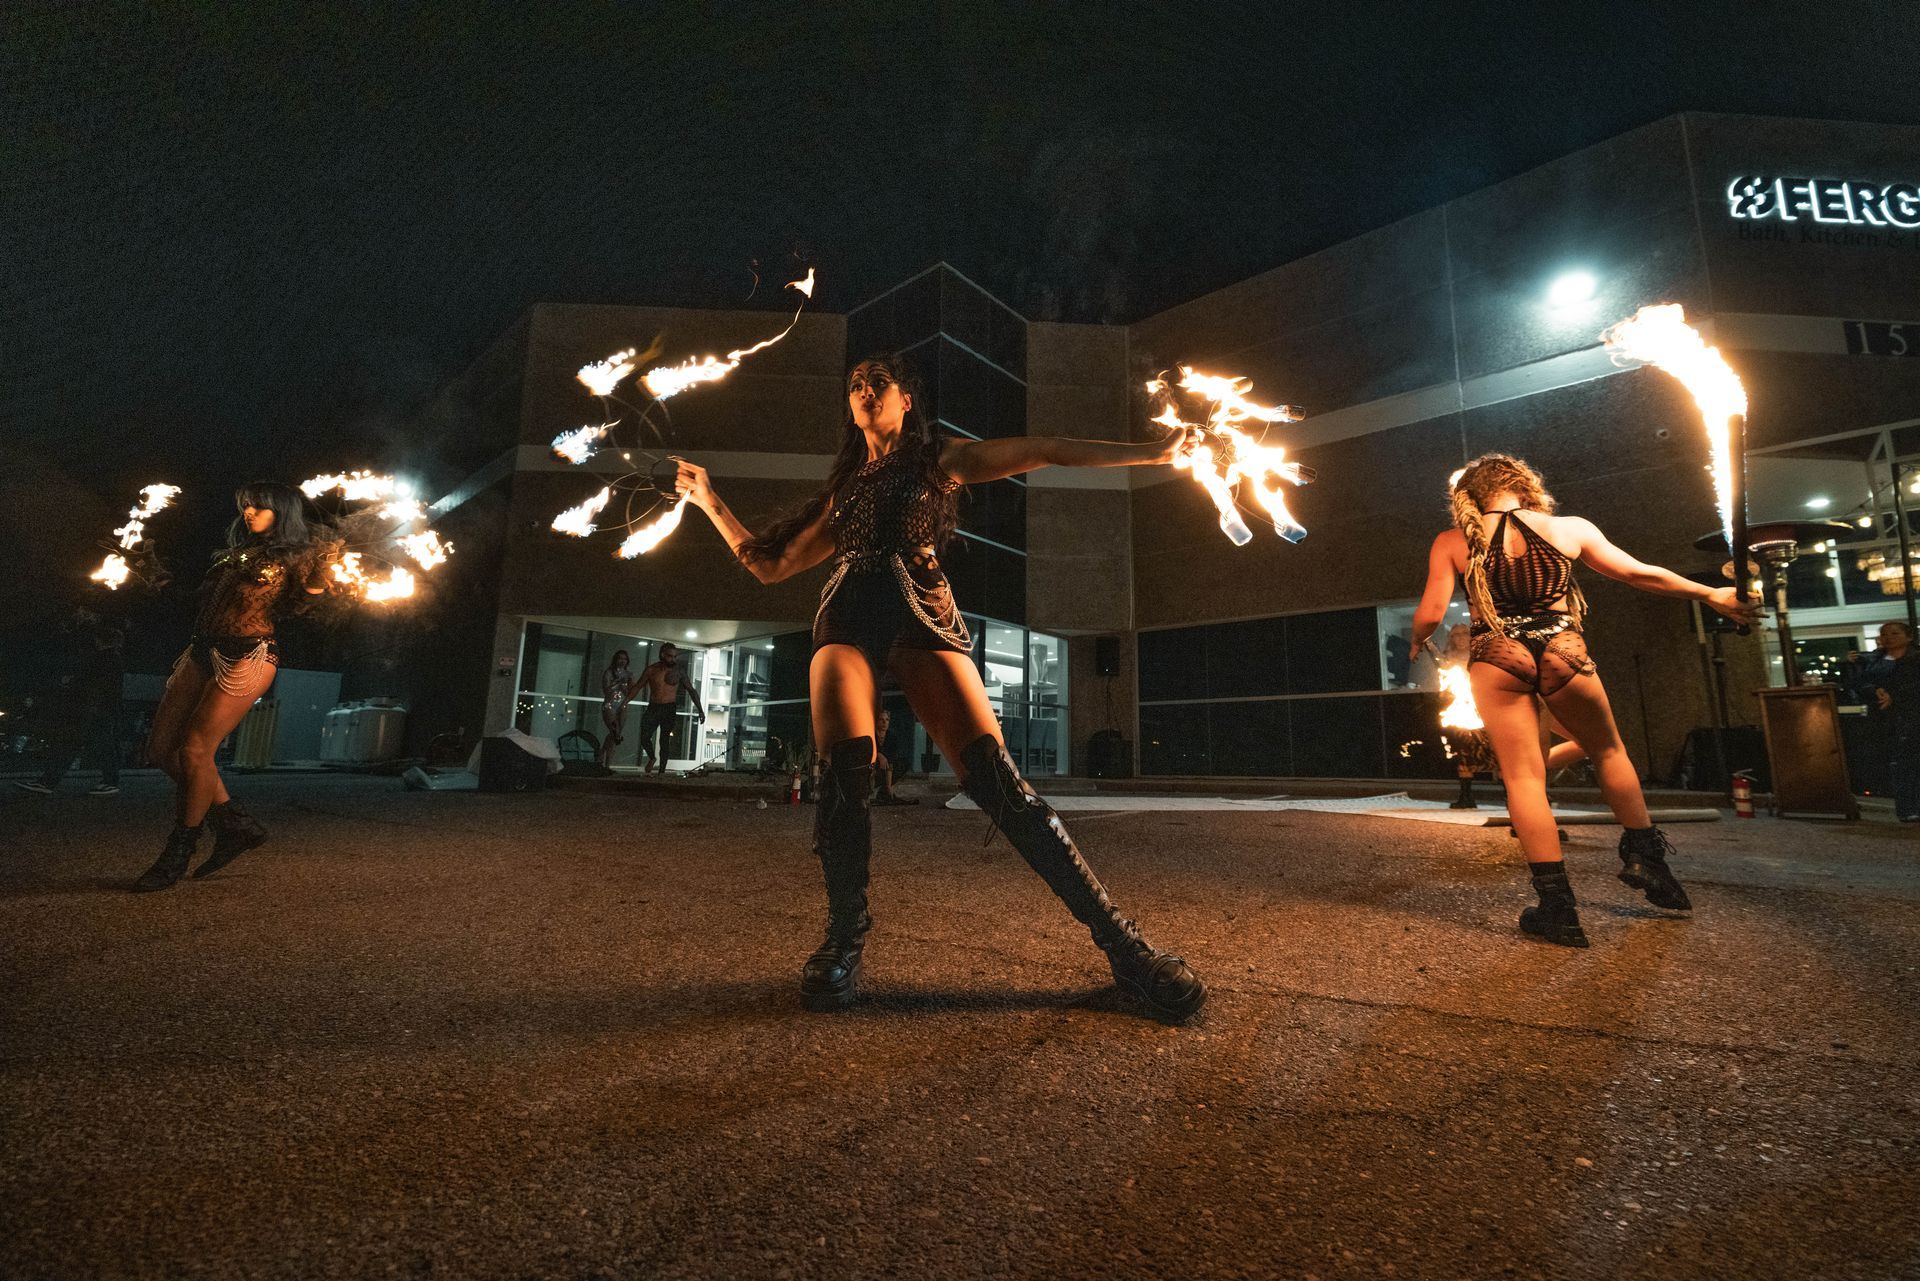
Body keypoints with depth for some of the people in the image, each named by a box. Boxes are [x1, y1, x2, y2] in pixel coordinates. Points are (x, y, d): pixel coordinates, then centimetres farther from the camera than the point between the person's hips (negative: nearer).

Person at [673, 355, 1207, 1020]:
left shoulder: (941, 459, 21)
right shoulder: (842, 491, 30)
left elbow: (1045, 451, 15)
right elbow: (769, 564, 30)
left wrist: (1147, 452, 11)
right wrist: (711, 502, 30)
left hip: (922, 616, -3)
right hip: (847, 619, 3)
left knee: (995, 776, -18)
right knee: (844, 767, -23)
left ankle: (1120, 942, -16)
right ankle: (844, 937, -5)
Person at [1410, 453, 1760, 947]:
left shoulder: (1451, 543, 1)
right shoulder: (1569, 529, 6)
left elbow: (1430, 614, -4)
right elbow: (1640, 574, 15)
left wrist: (1417, 642, 18)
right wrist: (1712, 594, 30)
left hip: (1496, 661, -1)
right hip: (1562, 654, 2)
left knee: (1524, 777, 4)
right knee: (1609, 752, 26)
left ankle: (1557, 907, 7)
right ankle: (1645, 856, 37)